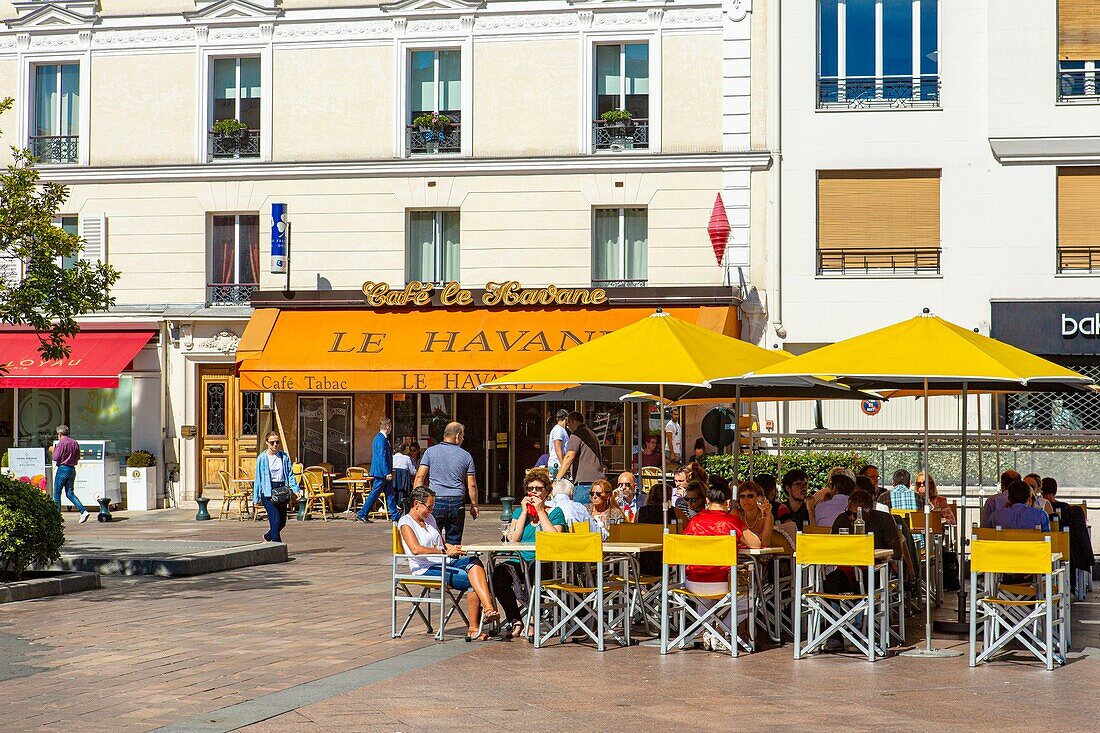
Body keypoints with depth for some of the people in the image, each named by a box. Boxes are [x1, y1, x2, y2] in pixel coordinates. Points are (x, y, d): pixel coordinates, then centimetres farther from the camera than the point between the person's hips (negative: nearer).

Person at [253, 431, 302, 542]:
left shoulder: (284, 456, 8)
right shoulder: (262, 458, -1)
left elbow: (290, 474, 10)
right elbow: (258, 478, 3)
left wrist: (296, 489, -3)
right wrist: (256, 497, 2)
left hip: (281, 490, 4)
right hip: (267, 491, -4)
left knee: (282, 521, 7)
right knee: (275, 519, -14)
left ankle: (267, 537, 34)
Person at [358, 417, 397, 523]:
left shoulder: (379, 438, 14)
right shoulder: (382, 439, -18)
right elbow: (382, 457, -22)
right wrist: (387, 473, -22)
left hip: (383, 472, 10)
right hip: (382, 471, -10)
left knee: (390, 494, 10)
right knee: (375, 493, -4)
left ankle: (395, 516, 12)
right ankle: (362, 514, 1)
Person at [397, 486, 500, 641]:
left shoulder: (430, 518, 23)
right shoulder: (405, 522, -2)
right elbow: (416, 549, -19)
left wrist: (452, 548, 9)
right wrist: (445, 552, -25)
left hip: (445, 564, 7)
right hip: (426, 569, -7)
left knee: (474, 562, -27)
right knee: (471, 579, -27)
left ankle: (488, 609, -39)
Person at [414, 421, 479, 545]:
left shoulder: (431, 451, 3)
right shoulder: (466, 456, 6)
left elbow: (420, 477, -3)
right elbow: (471, 484, 6)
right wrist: (474, 506, 15)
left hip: (435, 502, -1)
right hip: (457, 504, 1)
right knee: (454, 542, 7)